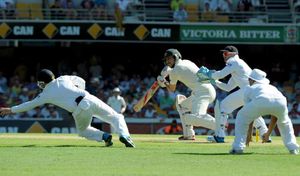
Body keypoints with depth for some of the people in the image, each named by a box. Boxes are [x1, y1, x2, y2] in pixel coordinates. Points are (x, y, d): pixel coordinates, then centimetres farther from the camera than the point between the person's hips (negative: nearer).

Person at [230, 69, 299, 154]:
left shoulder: (249, 89, 36)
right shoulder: (272, 88, 45)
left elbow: (250, 115, 34)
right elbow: (274, 117, 46)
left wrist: (249, 135, 41)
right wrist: (268, 134, 54)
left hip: (261, 101, -3)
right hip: (280, 102, 3)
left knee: (241, 116, 23)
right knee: (284, 122, 36)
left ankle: (238, 147, 14)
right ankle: (293, 148, 24)